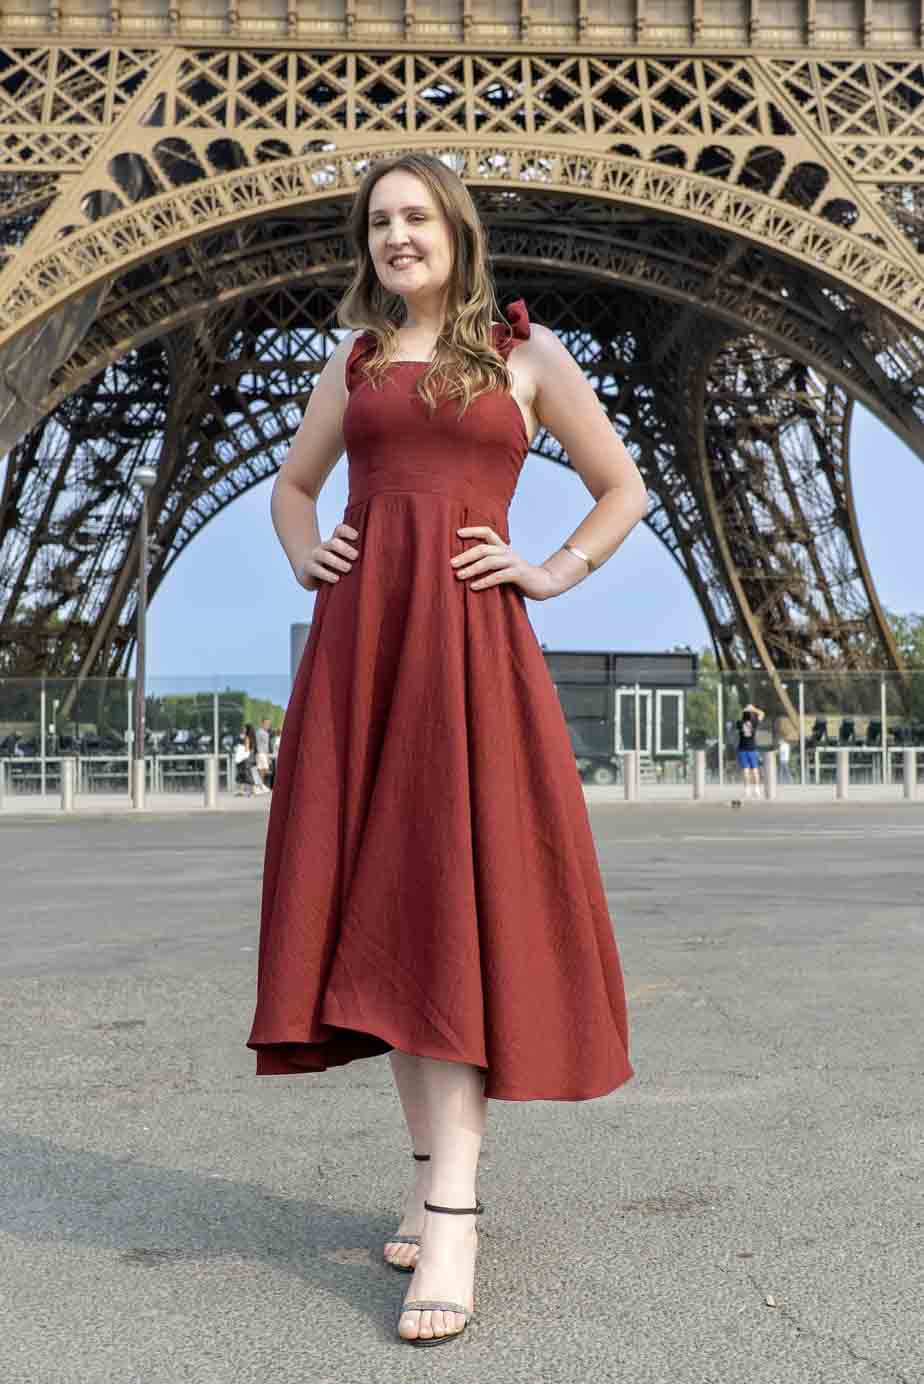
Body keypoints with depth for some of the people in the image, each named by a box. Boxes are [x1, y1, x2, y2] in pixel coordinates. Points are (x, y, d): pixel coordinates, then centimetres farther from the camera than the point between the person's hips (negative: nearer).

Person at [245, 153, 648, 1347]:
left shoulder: (526, 352, 10)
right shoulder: (353, 361, 19)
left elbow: (623, 491, 13)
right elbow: (292, 483, 31)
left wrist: (553, 573, 0)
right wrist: (305, 557, 12)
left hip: (468, 644, -4)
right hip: (357, 640, 4)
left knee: (455, 896, -11)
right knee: (374, 905, 2)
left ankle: (452, 1217, -8)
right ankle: (435, 1173, 15)